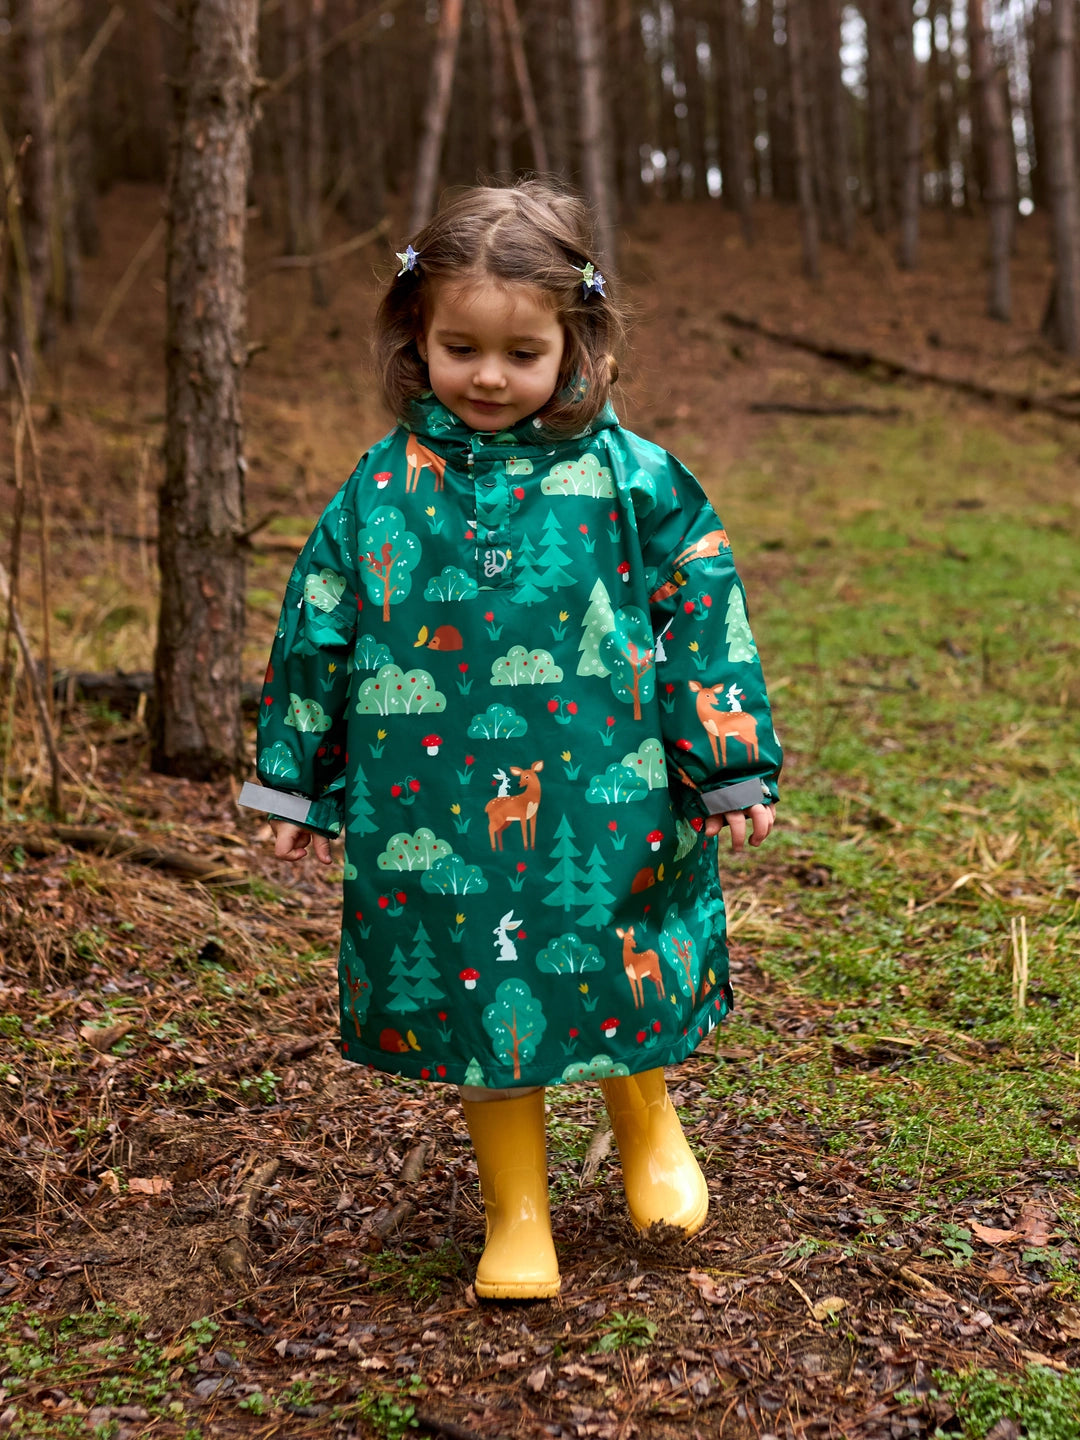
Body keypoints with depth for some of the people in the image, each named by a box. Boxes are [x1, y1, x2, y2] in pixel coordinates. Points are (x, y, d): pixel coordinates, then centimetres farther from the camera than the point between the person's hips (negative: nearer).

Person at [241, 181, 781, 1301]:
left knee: (618, 983, 11)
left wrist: (734, 768, 1)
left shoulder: (629, 477, -3)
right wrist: (296, 784, 10)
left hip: (601, 800, -1)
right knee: (481, 996, 9)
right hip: (441, 814, 1)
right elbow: (316, 632, 7)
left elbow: (704, 611, 1)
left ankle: (648, 1128, 44)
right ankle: (516, 1215, 29)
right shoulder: (382, 488, 0)